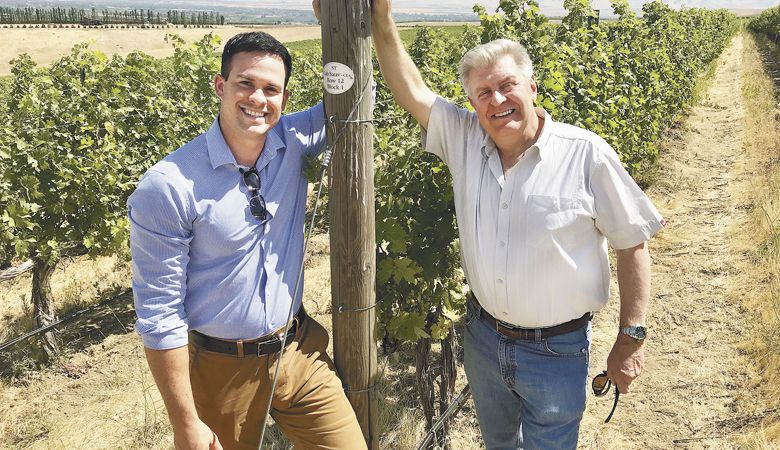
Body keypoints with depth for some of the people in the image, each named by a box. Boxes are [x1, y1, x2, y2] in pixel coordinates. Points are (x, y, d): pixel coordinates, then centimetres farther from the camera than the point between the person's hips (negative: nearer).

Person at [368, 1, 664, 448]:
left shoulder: (586, 154, -16)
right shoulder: (464, 140, -5)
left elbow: (633, 245, -10)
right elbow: (413, 91, -2)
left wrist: (632, 337, -9)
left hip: (557, 351, -4)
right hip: (482, 336, 5)